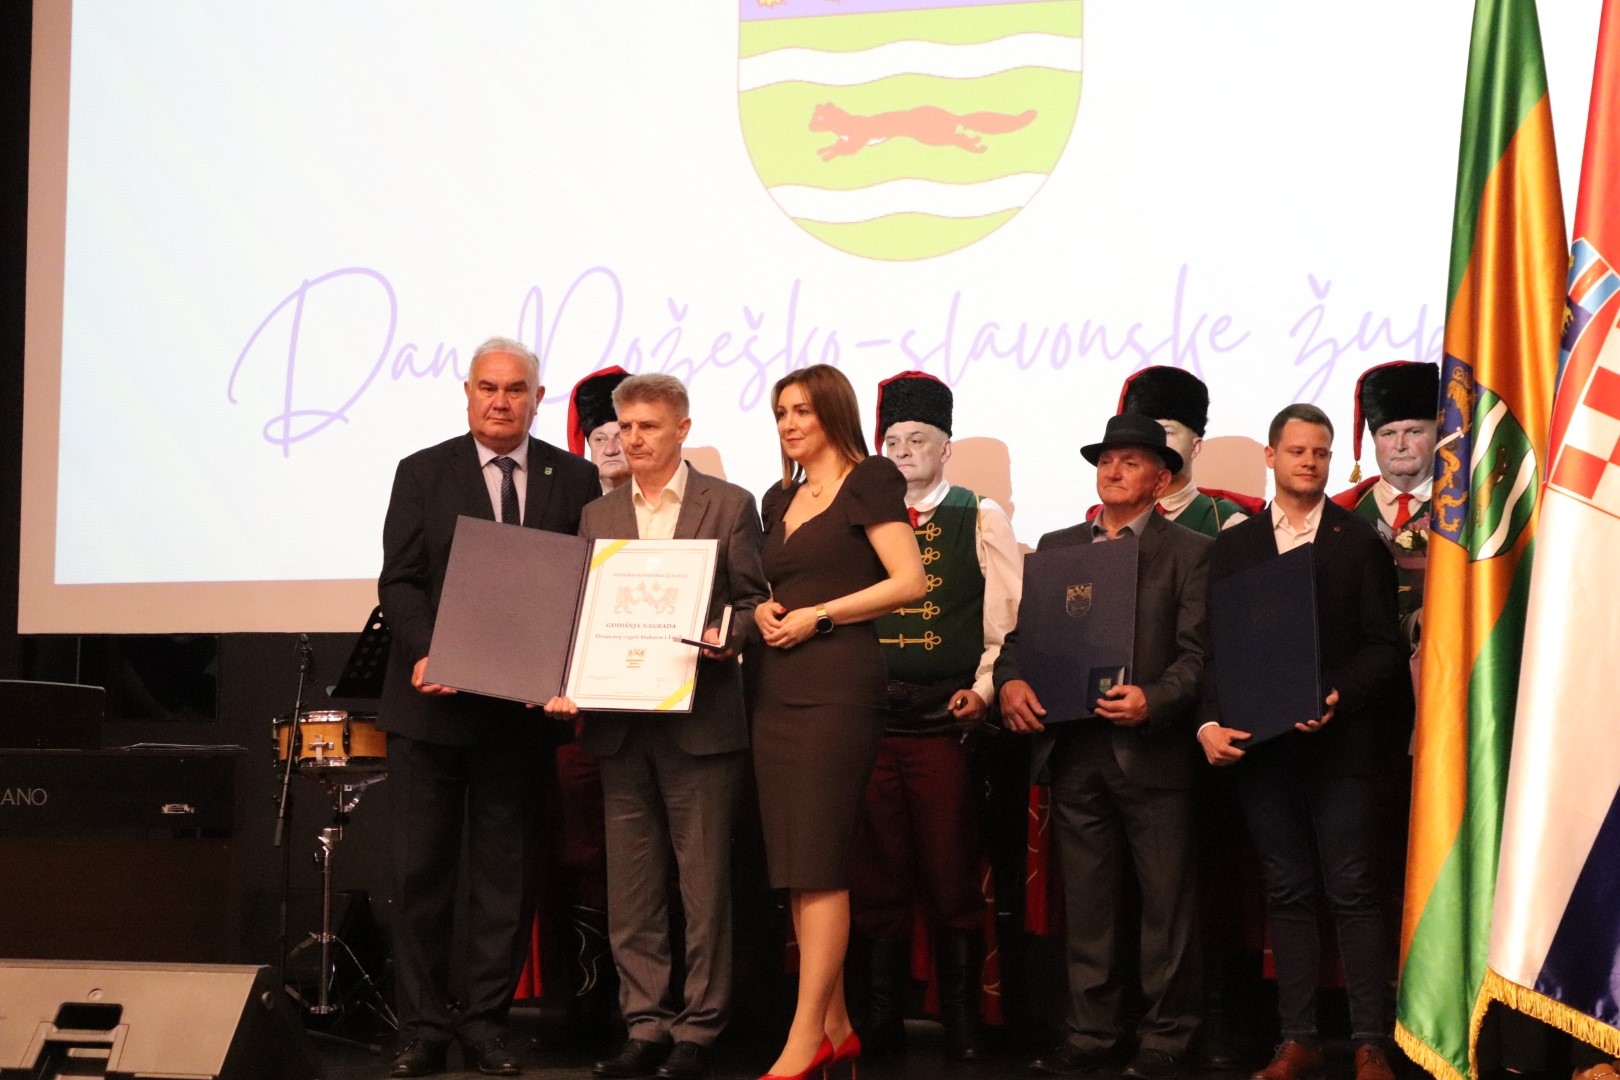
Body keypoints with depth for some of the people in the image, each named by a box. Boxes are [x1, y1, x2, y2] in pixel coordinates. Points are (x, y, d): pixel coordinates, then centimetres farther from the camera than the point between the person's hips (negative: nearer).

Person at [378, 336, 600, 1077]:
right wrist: (427, 652, -19)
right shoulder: (423, 474, 4)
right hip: (432, 703, -1)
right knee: (419, 872, 2)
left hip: (521, 705, 1)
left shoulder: (574, 480, 6)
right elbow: (399, 580, -2)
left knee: (506, 875, 5)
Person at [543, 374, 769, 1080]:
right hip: (620, 724, 4)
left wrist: (726, 638, -19)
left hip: (699, 722, -4)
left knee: (704, 882, 0)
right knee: (631, 888, 6)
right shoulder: (597, 517, 14)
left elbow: (753, 601, 1)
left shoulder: (728, 506, 3)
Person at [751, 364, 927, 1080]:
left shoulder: (867, 483, -1)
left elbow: (908, 581, -10)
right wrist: (762, 611, 5)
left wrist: (818, 615, -13)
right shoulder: (779, 501, 19)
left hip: (838, 683, -7)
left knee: (818, 861, -11)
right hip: (778, 689, 8)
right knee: (795, 865, 5)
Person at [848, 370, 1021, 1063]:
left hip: (946, 717, -2)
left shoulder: (980, 520, 6)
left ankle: (962, 1021, 8)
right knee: (875, 870, 5)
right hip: (866, 713, 2)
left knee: (951, 870, 0)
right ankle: (880, 1017, 12)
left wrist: (984, 688, -9)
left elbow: (1010, 614, 1)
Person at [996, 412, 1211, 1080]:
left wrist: (1153, 699, -23)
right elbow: (1024, 630, 12)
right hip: (1074, 747, 4)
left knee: (1166, 900, 2)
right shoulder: (1056, 547, 16)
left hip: (1152, 748, -4)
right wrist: (1010, 680, -9)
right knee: (1084, 901, 8)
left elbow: (1196, 652, -6)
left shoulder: (1189, 553, 3)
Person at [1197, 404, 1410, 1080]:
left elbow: (1383, 644, -1)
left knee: (1353, 891, -3)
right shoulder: (1234, 546, 11)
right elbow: (1216, 645, 7)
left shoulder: (1360, 542, 4)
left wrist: (1340, 698, -17)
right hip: (1261, 745, 3)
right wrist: (1210, 723, -7)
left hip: (1340, 743, -3)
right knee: (1287, 893, 6)